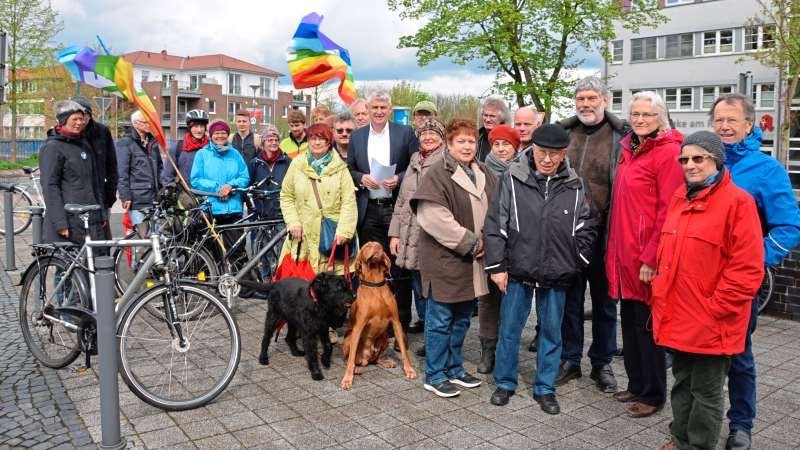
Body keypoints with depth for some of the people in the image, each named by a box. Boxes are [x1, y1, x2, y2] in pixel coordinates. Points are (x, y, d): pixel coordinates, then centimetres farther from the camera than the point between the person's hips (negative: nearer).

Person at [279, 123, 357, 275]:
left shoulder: (339, 168, 2)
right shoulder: (297, 164, 8)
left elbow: (349, 202, -3)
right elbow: (286, 196, 11)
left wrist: (344, 231, -12)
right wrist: (293, 222, -2)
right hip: (304, 235, 1)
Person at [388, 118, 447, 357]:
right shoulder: (414, 162, 16)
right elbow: (401, 200, 18)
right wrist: (395, 233, 13)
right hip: (410, 236, 7)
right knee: (417, 282, 16)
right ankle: (423, 320, 35)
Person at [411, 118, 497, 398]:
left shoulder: (485, 175, 11)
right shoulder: (438, 174, -12)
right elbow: (432, 217, -22)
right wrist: (470, 243, -17)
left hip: (472, 262, 7)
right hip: (445, 260, -7)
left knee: (462, 319, 16)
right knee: (440, 320, 3)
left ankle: (454, 369, 31)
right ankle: (435, 376, 17)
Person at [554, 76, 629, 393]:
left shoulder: (620, 136, -3)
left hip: (604, 232, -2)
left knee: (604, 300, 11)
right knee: (569, 298, 12)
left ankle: (602, 363, 26)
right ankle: (569, 360, 26)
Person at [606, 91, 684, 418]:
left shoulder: (668, 152, -11)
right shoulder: (629, 150, 12)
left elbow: (668, 211, -16)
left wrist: (651, 257, -18)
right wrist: (614, 248, 12)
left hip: (647, 256, -8)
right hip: (624, 252, 8)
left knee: (647, 325, 3)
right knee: (629, 321, 16)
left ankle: (653, 395, 19)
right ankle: (636, 385, 31)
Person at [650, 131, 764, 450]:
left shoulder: (738, 202, -13)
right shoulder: (679, 198, 10)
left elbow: (748, 269, -17)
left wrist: (715, 308, -16)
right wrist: (662, 295, 11)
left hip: (712, 322, -7)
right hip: (678, 316, 7)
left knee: (706, 390, 8)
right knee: (682, 382, 20)